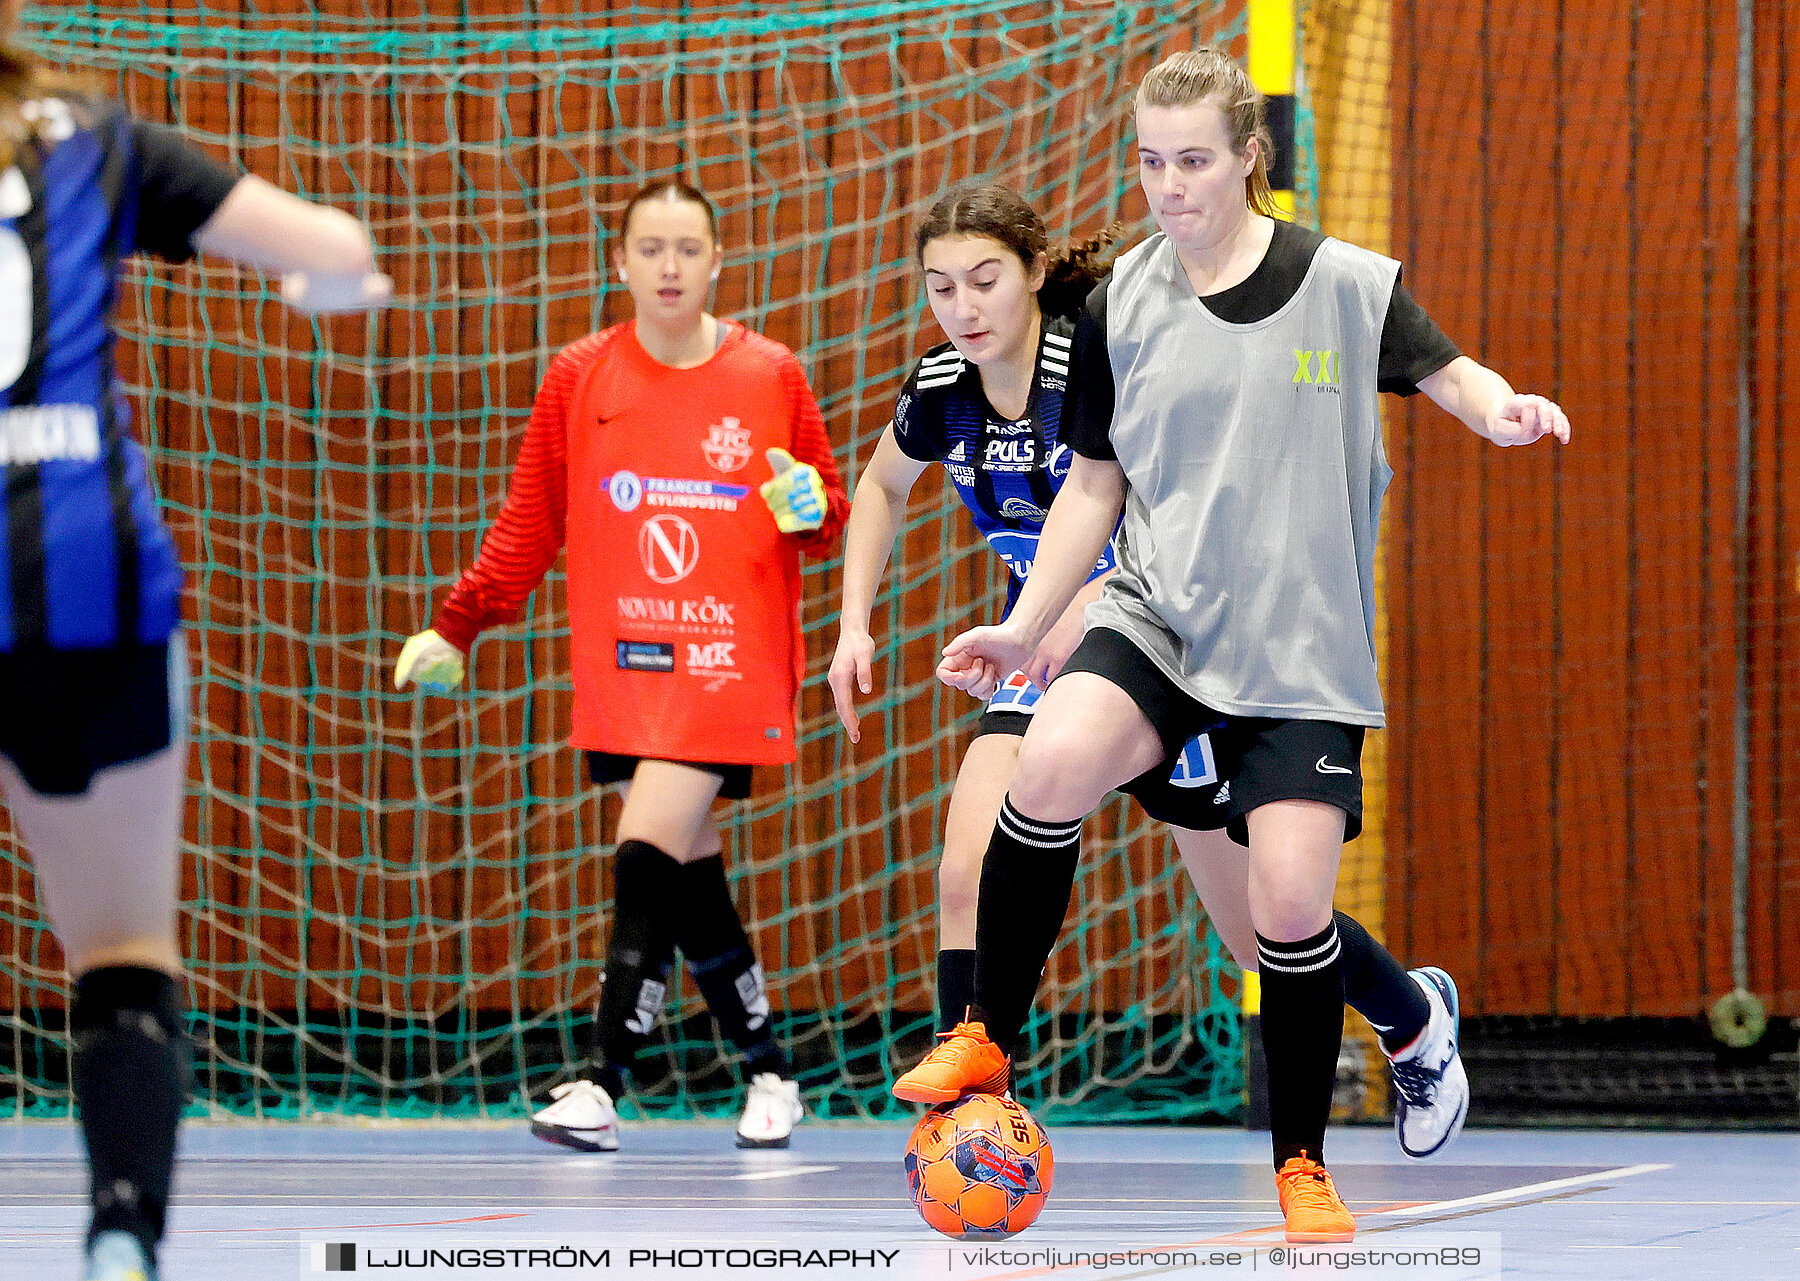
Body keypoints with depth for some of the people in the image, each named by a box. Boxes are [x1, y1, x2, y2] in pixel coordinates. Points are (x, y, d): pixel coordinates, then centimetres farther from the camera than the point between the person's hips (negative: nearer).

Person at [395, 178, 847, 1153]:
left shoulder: (771, 377, 2)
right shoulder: (579, 379, 6)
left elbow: (825, 521, 10)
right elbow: (529, 524, 11)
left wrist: (810, 508, -13)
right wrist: (455, 629, 6)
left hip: (728, 663, -3)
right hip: (622, 668, 3)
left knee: (649, 856, -16)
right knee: (688, 873, 3)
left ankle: (600, 1087, -16)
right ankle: (767, 1071, 18)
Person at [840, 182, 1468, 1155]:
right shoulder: (941, 387, -8)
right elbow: (882, 487, 15)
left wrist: (1094, 599, -45)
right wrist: (855, 623, 4)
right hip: (1046, 652, 5)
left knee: (1259, 933, 9)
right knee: (967, 872, -20)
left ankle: (1412, 1017, 39)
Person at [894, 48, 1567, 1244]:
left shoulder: (1346, 284, -4)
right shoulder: (1122, 305, 3)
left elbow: (1447, 372, 6)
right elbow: (1097, 482, 11)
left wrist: (1500, 409, -17)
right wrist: (1026, 627, 7)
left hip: (1303, 642, -1)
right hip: (1157, 611, 1)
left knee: (1293, 899, -10)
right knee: (1054, 763, -28)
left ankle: (1302, 1164, 11)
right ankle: (988, 1037, -9)